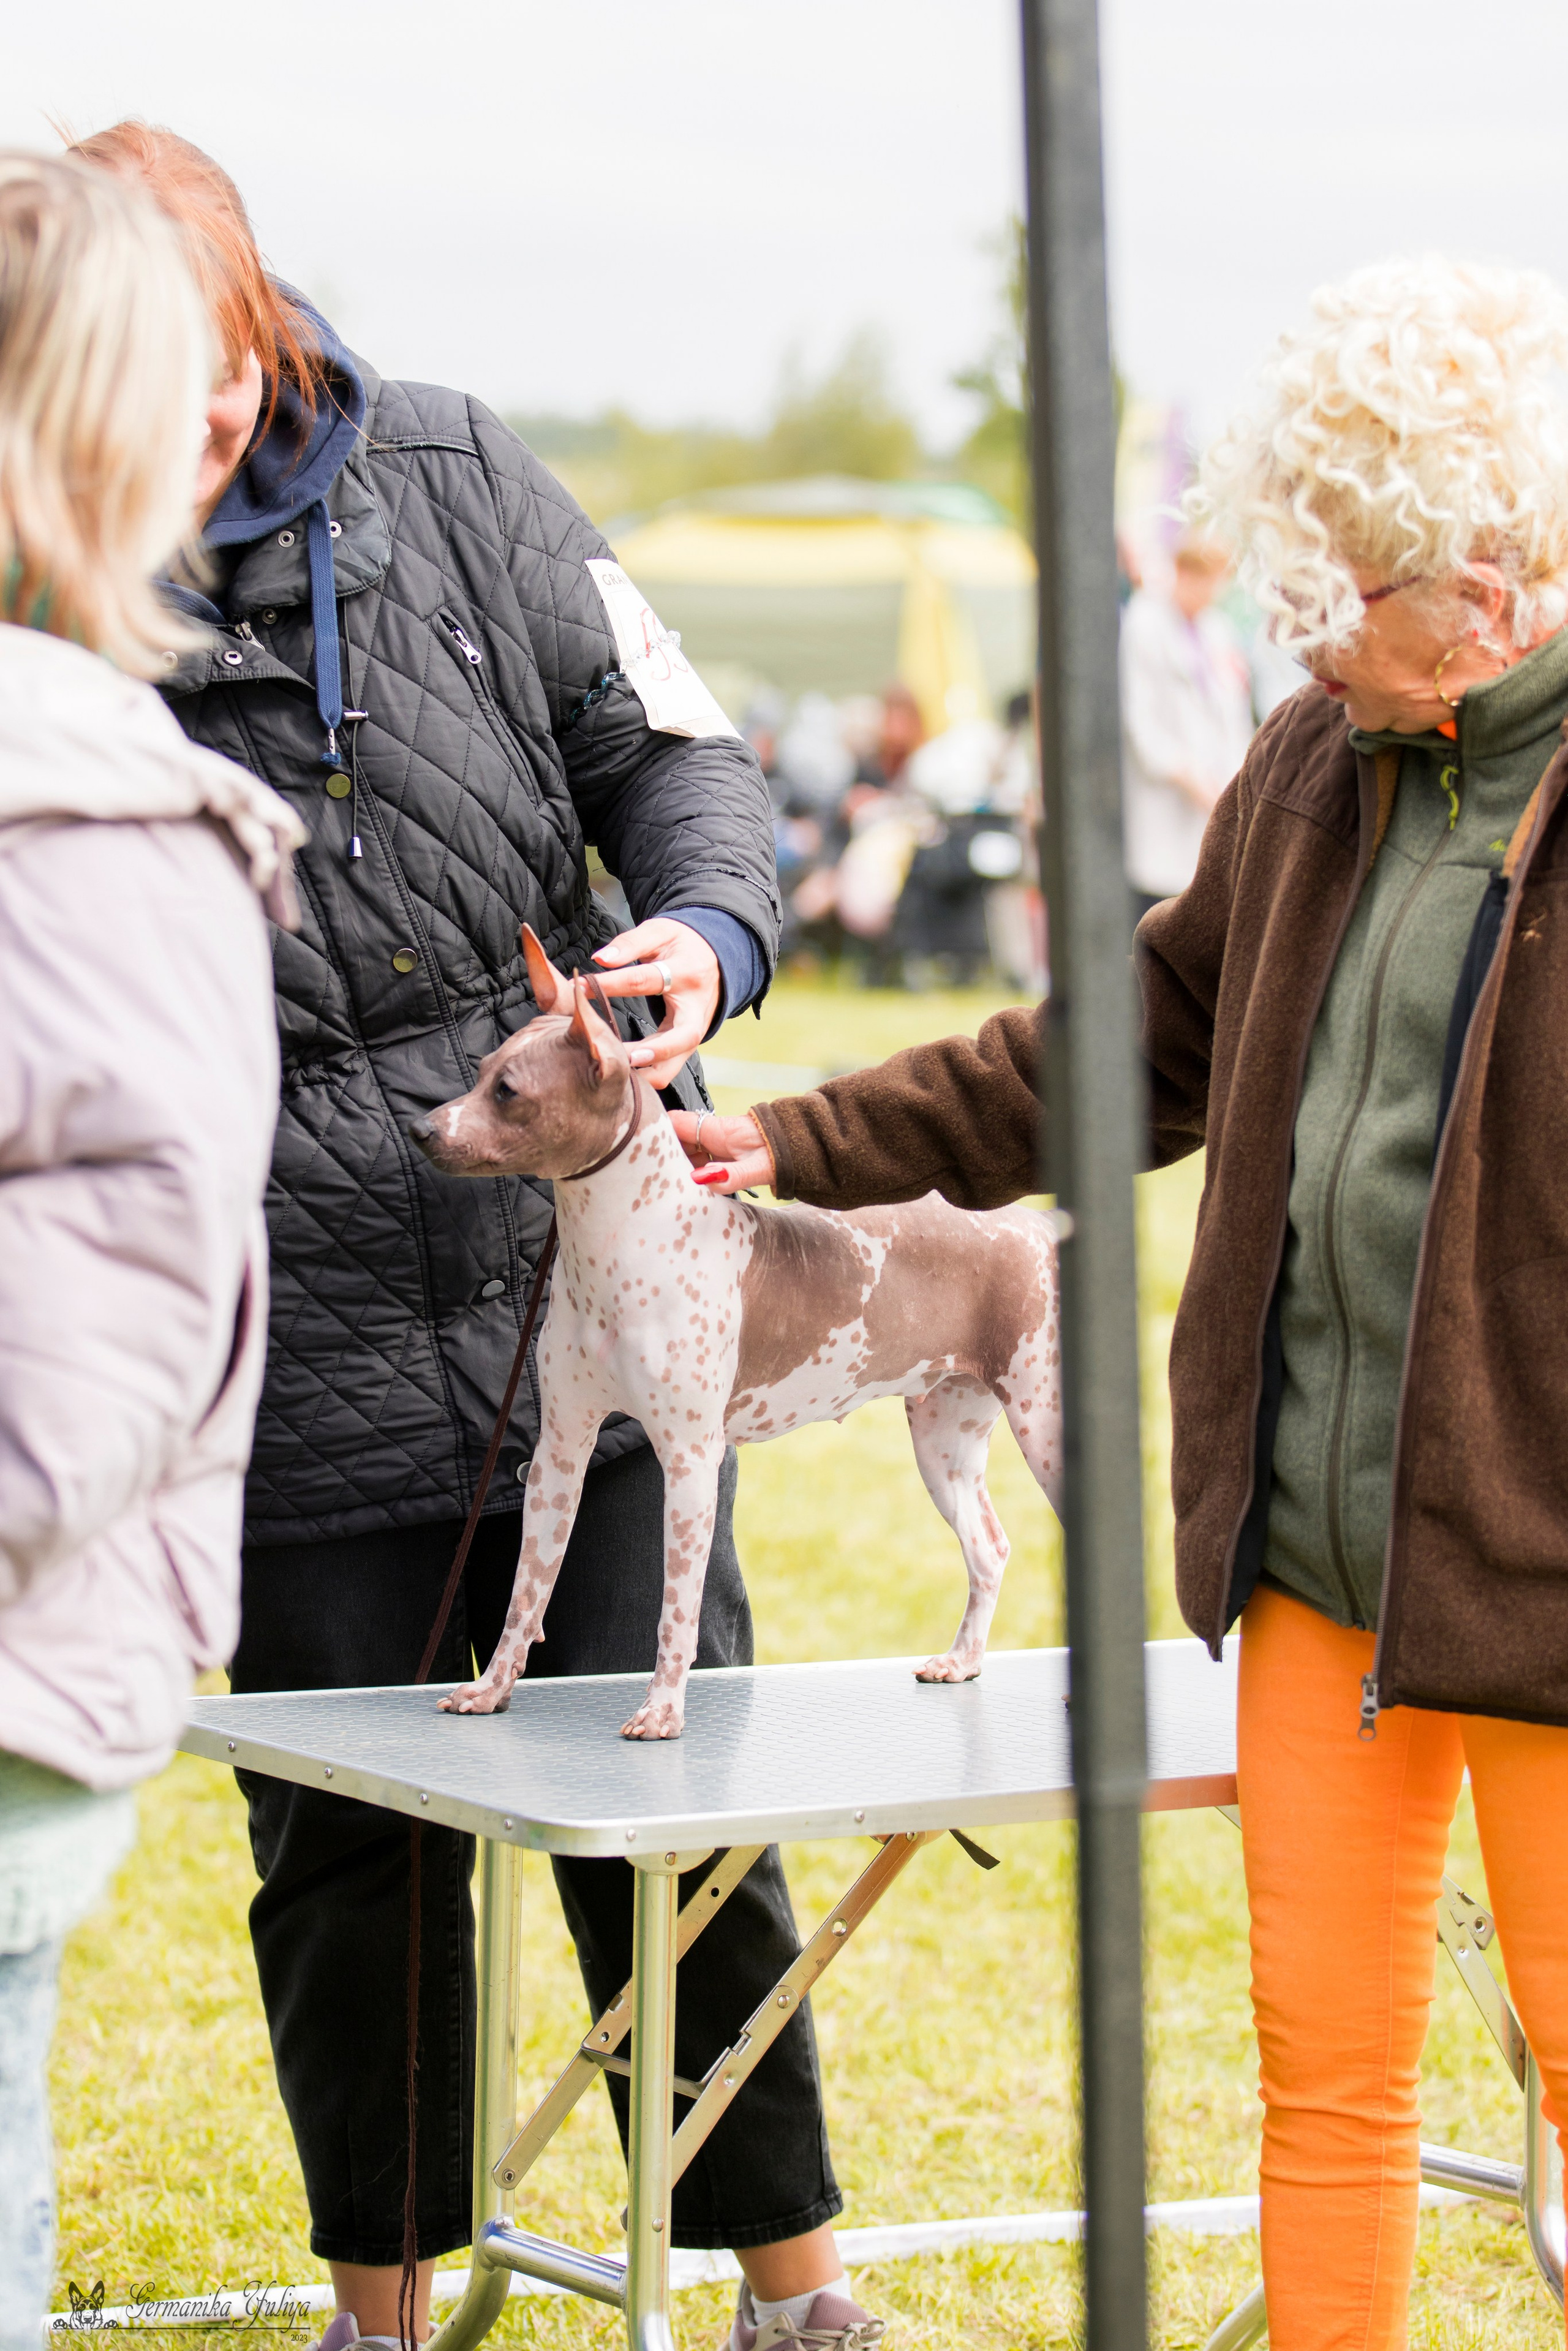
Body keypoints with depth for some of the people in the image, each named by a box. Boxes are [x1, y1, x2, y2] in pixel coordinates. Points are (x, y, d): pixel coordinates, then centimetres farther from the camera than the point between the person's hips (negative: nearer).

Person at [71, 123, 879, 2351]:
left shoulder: (455, 475, 1)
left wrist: (706, 928, -14)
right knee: (350, 1855, 12)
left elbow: (670, 744, 6)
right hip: (300, 1378, -1)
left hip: (581, 1309, 1)